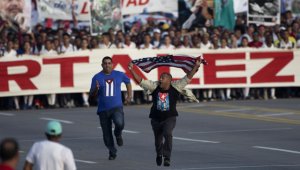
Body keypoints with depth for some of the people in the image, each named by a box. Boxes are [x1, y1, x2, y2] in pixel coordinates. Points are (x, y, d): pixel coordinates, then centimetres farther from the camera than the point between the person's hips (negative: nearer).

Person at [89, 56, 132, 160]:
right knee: (106, 133, 4)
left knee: (119, 123, -30)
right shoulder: (97, 77, 0)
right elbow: (92, 94, 2)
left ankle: (118, 134, 4)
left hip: (117, 107, -1)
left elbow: (128, 82, 24)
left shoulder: (119, 75, 3)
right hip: (103, 109, 1)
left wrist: (129, 95, 19)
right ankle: (112, 152, 24)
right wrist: (96, 89, -19)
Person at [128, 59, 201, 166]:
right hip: (156, 118, 3)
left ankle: (167, 157, -20)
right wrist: (131, 70, -16)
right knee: (158, 140, 16)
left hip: (170, 118, -3)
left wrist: (196, 66, -17)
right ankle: (159, 155, 47)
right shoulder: (154, 86, -6)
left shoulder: (175, 87, -9)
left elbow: (188, 78, -11)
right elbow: (140, 81, -7)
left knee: (167, 134, -29)